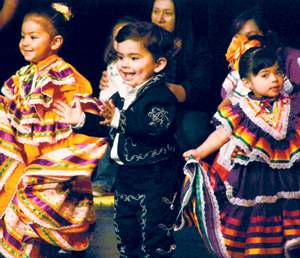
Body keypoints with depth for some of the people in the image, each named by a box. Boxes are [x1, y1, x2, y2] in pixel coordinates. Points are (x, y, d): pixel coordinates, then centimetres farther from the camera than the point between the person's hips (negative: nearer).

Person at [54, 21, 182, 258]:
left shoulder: (161, 96, -16)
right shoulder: (122, 95, 11)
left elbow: (154, 125, -32)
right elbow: (106, 126, 20)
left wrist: (119, 119, -39)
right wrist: (81, 120, 10)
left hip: (155, 179, -9)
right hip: (126, 175, 9)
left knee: (155, 233, -5)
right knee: (125, 230, 16)